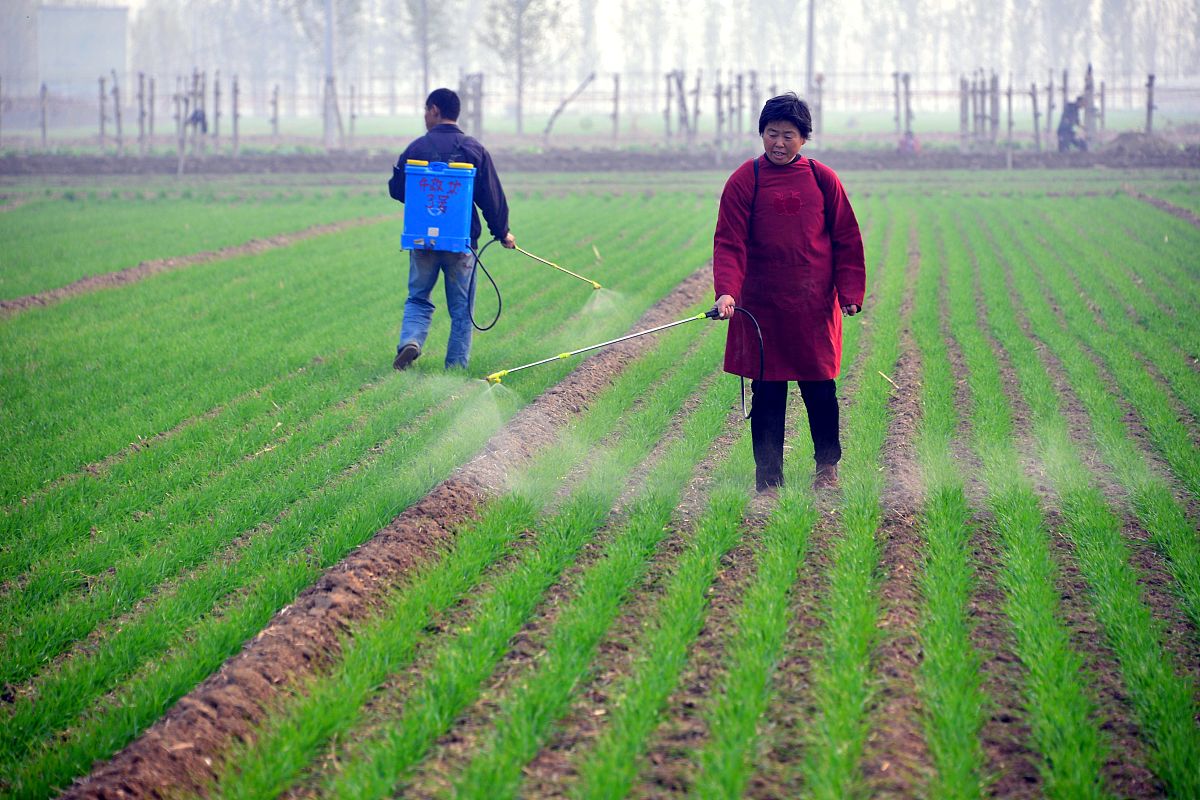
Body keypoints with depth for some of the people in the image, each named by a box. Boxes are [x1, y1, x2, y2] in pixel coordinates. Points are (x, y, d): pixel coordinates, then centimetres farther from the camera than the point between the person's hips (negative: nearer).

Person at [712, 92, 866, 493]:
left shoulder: (822, 179, 2)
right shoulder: (744, 181, -3)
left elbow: (847, 239, 7)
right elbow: (729, 243, -8)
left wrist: (850, 292, 1)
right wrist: (726, 291, -22)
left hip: (815, 307, 1)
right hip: (762, 307, -1)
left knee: (821, 388, 9)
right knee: (766, 394, 2)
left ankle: (827, 465, 29)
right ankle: (768, 479, 10)